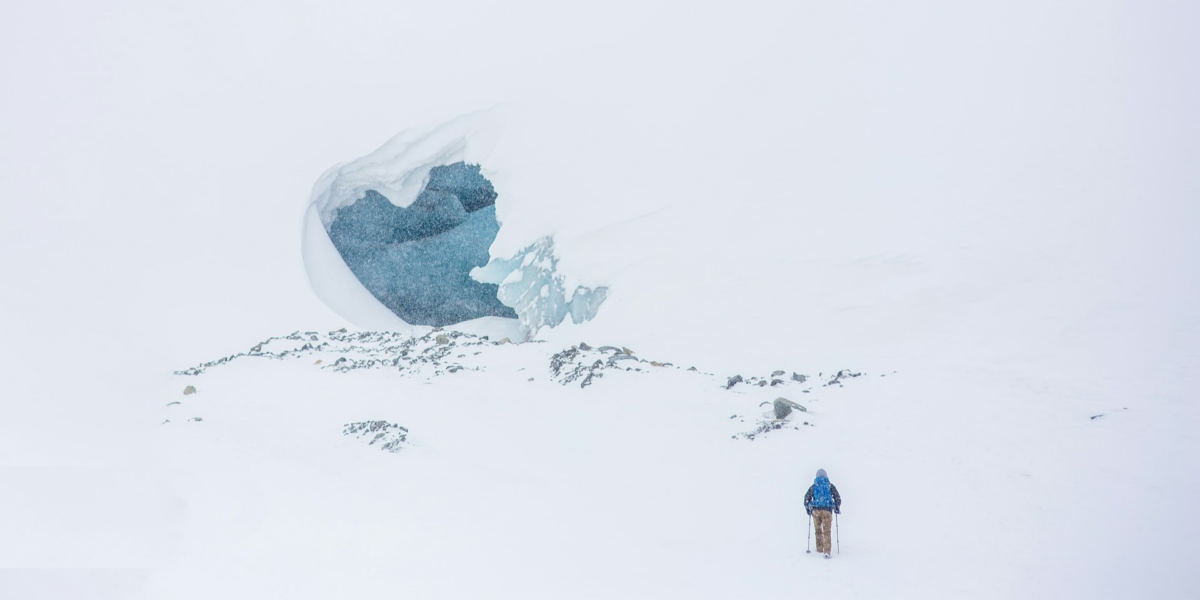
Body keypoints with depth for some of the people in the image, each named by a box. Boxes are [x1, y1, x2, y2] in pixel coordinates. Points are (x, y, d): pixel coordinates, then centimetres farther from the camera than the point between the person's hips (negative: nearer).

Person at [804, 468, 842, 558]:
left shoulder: (813, 486, 7)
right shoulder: (830, 486, 6)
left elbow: (807, 498, 2)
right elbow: (838, 498, 2)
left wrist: (808, 509, 14)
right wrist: (837, 509, 15)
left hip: (816, 510, 1)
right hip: (827, 510, -1)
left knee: (818, 530, 18)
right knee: (826, 532, -2)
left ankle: (819, 549, 24)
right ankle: (826, 551, -13)